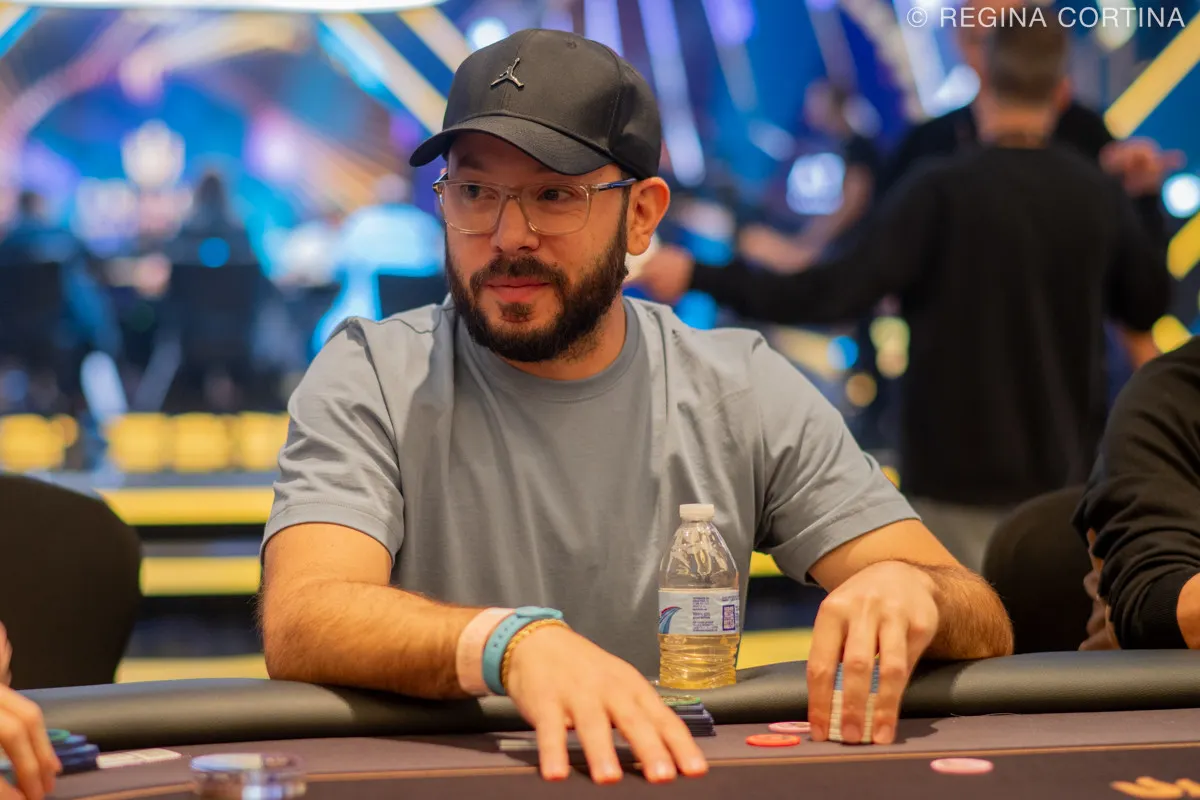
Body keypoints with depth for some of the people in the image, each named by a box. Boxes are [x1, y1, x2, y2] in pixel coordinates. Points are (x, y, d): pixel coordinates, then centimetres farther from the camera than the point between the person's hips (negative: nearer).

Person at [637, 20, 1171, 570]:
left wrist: (699, 277, -18)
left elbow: (836, 294, -22)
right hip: (1063, 474, 4)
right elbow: (1149, 305, 14)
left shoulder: (943, 192, -15)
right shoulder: (1099, 196, -1)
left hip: (960, 473, -4)